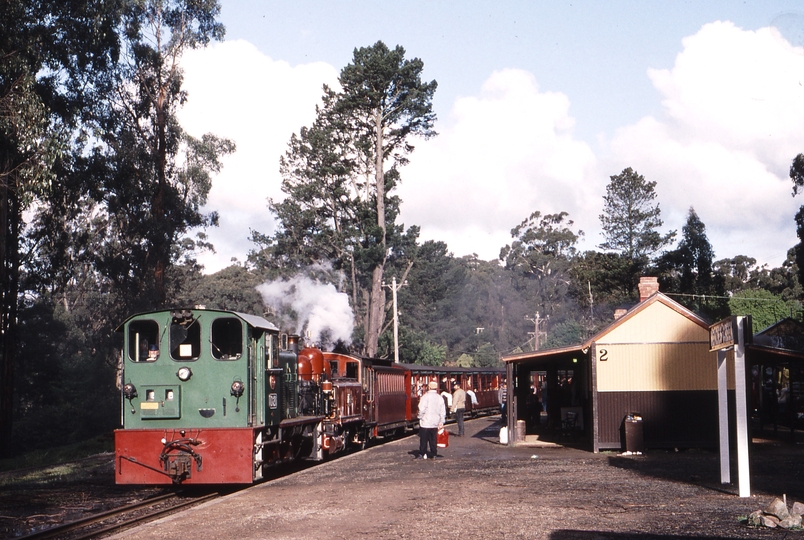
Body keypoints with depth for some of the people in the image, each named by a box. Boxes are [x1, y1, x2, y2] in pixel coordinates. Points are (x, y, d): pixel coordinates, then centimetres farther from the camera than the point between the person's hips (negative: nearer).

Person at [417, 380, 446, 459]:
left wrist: (420, 417, -1)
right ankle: (433, 454, 13)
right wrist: (441, 422, 12)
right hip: (435, 423, 5)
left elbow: (421, 409, -16)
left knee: (423, 439, 3)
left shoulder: (425, 397, -12)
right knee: (433, 439, 11)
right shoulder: (440, 398, 5)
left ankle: (422, 454, 5)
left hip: (425, 423, -5)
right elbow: (443, 412, 7)